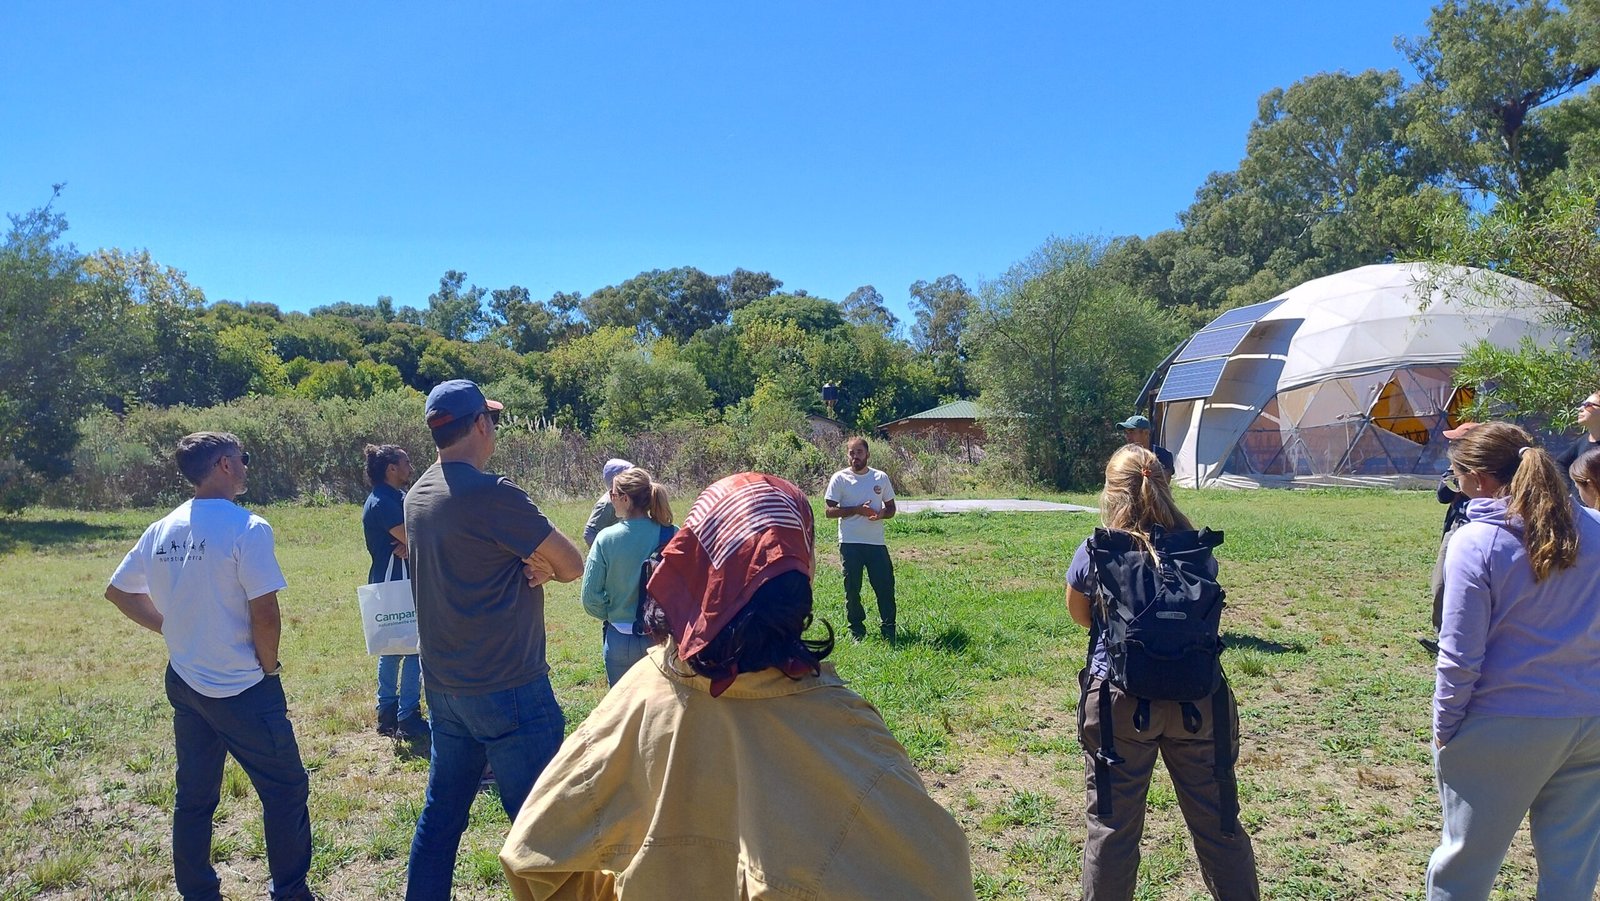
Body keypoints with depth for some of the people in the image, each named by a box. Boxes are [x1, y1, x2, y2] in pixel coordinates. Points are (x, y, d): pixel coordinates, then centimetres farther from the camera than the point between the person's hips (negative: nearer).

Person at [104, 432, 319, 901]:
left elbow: (118, 591, 14)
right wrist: (269, 667, -6)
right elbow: (265, 615, -22)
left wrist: (173, 629, 15)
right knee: (286, 789, 8)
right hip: (242, 689, -7)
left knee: (194, 796, 17)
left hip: (184, 683, 7)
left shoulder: (161, 530, 3)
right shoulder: (246, 528, -19)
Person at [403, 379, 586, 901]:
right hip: (507, 689, -8)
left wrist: (530, 564, -5)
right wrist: (543, 565, 5)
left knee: (441, 813, 18)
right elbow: (572, 565, -14)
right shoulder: (491, 495, -19)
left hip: (443, 687, 9)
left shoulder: (418, 496, 8)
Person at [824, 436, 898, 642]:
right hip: (850, 543, -2)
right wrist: (857, 510, -16)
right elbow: (830, 511, -5)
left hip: (876, 542, 2)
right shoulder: (840, 478, -2)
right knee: (852, 588, 5)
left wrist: (882, 514, -11)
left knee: (885, 585, 1)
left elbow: (891, 508, 12)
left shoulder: (881, 478, 6)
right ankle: (856, 630, 18)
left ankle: (888, 629, 13)